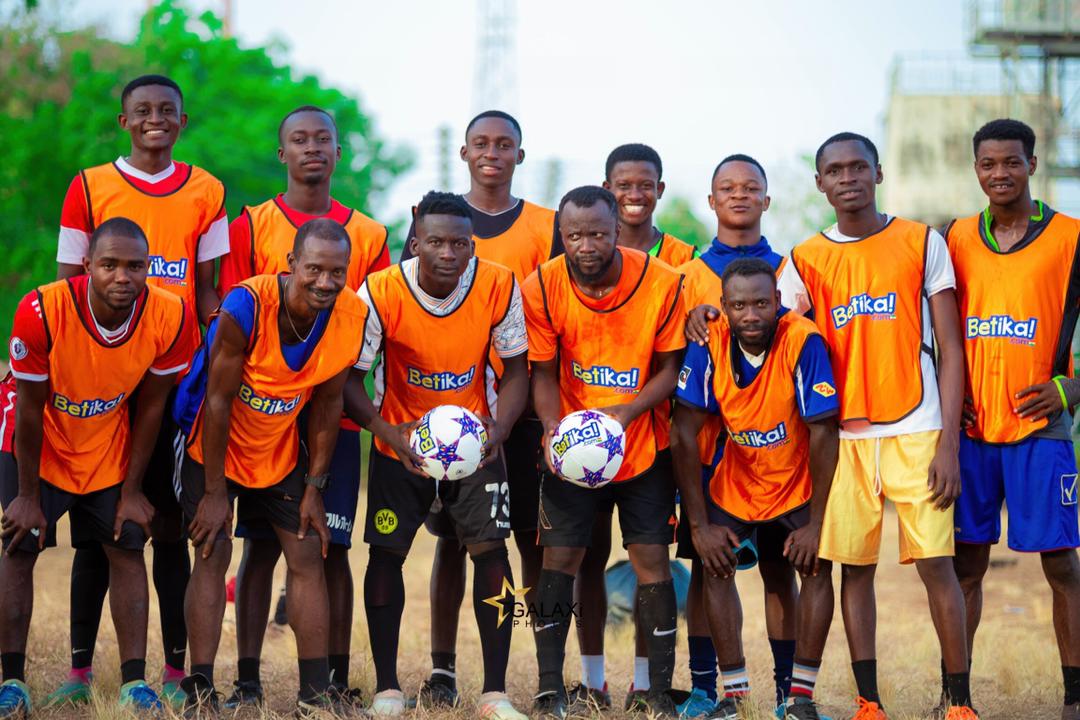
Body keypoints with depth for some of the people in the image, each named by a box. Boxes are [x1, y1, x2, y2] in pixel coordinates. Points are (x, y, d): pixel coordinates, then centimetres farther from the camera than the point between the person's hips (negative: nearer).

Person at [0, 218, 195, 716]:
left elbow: (150, 406, -11)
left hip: (107, 442, 2)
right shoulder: (41, 311, -34)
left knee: (126, 547, -3)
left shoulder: (169, 318, -26)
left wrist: (132, 490, -5)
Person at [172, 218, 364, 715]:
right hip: (216, 445, -4)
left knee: (308, 555, 1)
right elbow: (219, 400, -22)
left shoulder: (351, 316, -18)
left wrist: (314, 487, -3)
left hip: (280, 450, 4)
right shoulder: (246, 307, -32)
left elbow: (327, 401, -4)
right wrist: (215, 492, -18)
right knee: (213, 553, -10)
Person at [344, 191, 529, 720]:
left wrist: (499, 427, -25)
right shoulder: (380, 292, -21)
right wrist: (387, 432, -31)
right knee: (387, 551, -1)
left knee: (490, 546, -10)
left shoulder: (499, 287, -18)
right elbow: (350, 377, -14)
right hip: (401, 441, 0)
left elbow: (514, 369, -7)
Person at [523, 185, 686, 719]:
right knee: (560, 555, -3)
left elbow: (668, 369, -6)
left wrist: (627, 412, -22)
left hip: (644, 445, 0)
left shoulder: (662, 283, -14)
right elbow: (543, 372, -4)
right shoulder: (543, 287, -11)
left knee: (651, 557, -2)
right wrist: (553, 426, -21)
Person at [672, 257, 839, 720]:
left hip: (801, 481, -3)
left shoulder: (803, 342, -28)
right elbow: (684, 434, -14)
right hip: (737, 480, 3)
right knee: (716, 566, -9)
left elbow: (824, 435, -24)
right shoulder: (709, 346, -19)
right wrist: (699, 524, -15)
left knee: (816, 567, -16)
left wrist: (815, 523, -22)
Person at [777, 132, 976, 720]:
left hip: (917, 431, -2)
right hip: (846, 435, 2)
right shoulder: (805, 261, 8)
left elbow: (950, 348, 1)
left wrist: (948, 445, -6)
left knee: (936, 563, -5)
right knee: (854, 566, 4)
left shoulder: (922, 243, 3)